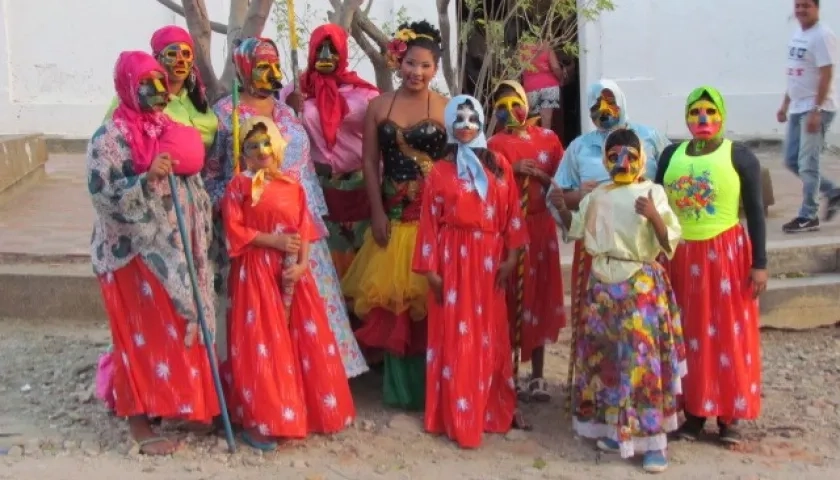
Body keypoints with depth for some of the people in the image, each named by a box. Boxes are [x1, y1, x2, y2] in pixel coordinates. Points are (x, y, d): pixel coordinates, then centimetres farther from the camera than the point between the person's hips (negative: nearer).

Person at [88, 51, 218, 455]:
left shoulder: (171, 129, 10)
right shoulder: (110, 136, -11)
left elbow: (192, 184, 18)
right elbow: (103, 195, -18)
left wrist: (200, 237, 13)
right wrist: (147, 179, -29)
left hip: (178, 249, 7)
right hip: (136, 252, -7)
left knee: (183, 328, 13)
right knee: (143, 334, 0)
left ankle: (184, 402, 27)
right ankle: (139, 419, 11)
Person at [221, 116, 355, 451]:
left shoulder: (293, 186, 11)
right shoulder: (239, 186, -1)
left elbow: (305, 229, 6)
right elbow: (234, 231, -9)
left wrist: (302, 263, -9)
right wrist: (275, 241, -15)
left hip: (293, 271, 5)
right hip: (255, 271, -4)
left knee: (305, 339, 5)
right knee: (263, 343, -5)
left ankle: (307, 411, 18)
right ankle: (259, 421, 0)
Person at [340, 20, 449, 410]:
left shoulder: (447, 109, -1)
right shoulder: (378, 106, 6)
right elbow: (370, 162, 5)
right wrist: (377, 212, -2)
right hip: (393, 213, 2)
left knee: (429, 294, 0)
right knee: (392, 293, 5)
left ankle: (429, 385, 13)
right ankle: (399, 386, 18)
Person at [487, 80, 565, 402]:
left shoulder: (548, 138, 7)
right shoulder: (495, 145, -1)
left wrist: (540, 175, -11)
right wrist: (512, 170, -20)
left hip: (540, 227, 3)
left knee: (540, 299, 8)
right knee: (511, 301, -3)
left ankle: (537, 376, 17)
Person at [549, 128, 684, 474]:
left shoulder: (653, 192, -6)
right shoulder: (598, 195, 10)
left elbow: (670, 242, -11)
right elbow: (576, 228, 22)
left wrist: (654, 217, -28)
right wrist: (562, 209, 4)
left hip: (642, 285, -5)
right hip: (603, 284, 5)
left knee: (643, 358, -7)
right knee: (606, 357, 10)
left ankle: (653, 441, -2)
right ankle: (614, 428, 24)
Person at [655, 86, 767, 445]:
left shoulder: (740, 157, -4)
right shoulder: (671, 156, 6)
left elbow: (755, 212, -3)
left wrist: (759, 263, -7)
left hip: (726, 254, -3)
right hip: (681, 255, 4)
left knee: (729, 333, 2)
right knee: (689, 334, 8)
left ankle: (729, 414, 12)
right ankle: (694, 411, 18)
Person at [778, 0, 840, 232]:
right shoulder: (797, 34, 14)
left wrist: (816, 110, -24)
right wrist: (785, 105, 18)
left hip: (816, 109, -9)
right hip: (798, 108, 9)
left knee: (807, 163, -7)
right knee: (791, 160, 12)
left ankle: (808, 216, 2)